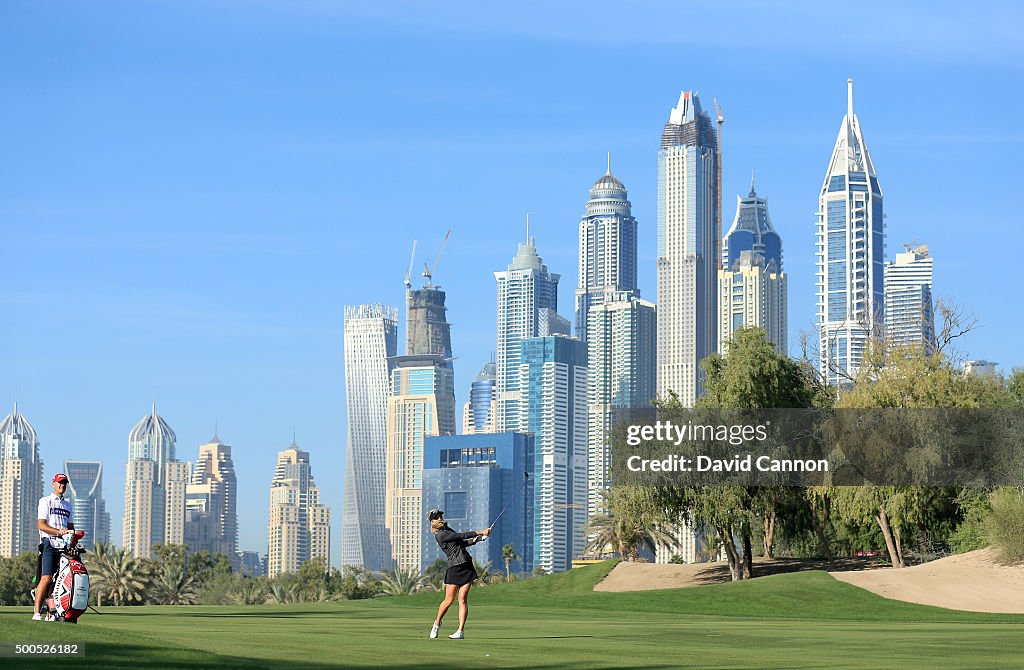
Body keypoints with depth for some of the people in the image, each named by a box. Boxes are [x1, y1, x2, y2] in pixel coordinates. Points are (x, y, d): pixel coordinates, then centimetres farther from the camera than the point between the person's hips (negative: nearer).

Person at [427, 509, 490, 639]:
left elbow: (462, 543, 21)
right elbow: (461, 536, -16)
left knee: (463, 599, -1)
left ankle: (461, 631, -2)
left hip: (467, 566, 7)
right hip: (454, 568, -7)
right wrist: (480, 532, -14)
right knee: (449, 600, -3)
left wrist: (478, 538, 7)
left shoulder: (447, 530, 16)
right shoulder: (440, 535, -12)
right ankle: (437, 623, 23)